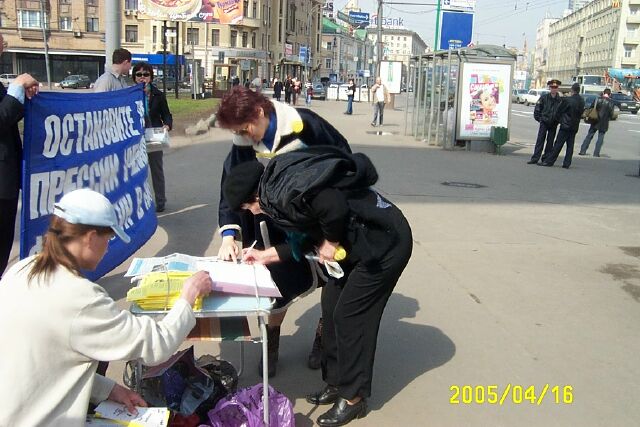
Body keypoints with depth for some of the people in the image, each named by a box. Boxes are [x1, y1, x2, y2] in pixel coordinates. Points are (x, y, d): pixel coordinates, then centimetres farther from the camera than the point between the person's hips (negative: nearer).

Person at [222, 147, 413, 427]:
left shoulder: (284, 191, -20)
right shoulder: (279, 188, 11)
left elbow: (335, 207, -33)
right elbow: (309, 239, 16)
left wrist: (330, 242, -14)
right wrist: (265, 256, 18)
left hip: (386, 240, -10)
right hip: (362, 243, 10)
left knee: (350, 317, -3)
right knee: (331, 309, 12)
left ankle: (353, 397, 13)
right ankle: (336, 382, 27)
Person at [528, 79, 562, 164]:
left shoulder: (560, 100, -2)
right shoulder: (544, 97, -3)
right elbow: (537, 109, 3)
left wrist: (558, 120, 0)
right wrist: (539, 118, 1)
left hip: (553, 124, 1)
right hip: (544, 123, -1)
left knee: (550, 142, 6)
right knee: (540, 140, -3)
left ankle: (546, 159, 14)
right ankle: (535, 158, -3)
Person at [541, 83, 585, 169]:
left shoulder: (567, 100, -14)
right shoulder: (582, 101, 3)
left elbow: (559, 111, -4)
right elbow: (581, 113, 11)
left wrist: (560, 120, 14)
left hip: (565, 126, -6)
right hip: (575, 126, 6)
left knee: (558, 144, -3)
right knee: (570, 145, 8)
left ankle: (549, 161, -1)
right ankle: (567, 163, 10)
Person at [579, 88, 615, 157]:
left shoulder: (597, 100, -1)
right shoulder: (610, 103, -8)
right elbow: (611, 114, -6)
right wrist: (610, 117, 15)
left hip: (595, 122, 2)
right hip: (603, 123, -2)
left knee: (589, 136, 10)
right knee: (600, 138, 6)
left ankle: (583, 151, 8)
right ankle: (596, 153, 3)